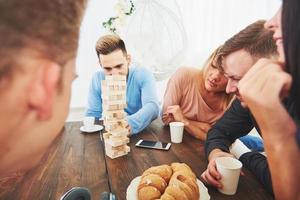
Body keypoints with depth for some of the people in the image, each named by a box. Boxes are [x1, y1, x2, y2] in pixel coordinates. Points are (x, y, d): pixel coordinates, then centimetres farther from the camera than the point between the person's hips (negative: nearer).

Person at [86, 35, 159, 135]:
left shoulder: (143, 75, -11)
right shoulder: (97, 79, -2)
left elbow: (152, 107, -25)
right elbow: (92, 114, 3)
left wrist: (131, 123, -43)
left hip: (143, 132, -2)